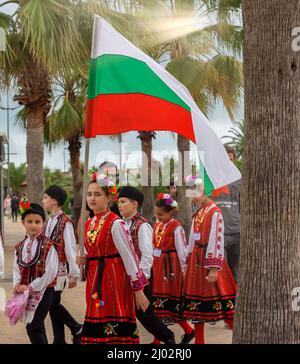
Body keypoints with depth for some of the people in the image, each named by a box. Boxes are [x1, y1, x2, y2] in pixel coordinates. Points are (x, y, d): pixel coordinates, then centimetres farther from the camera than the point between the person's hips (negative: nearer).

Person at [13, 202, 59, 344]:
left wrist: (31, 287, -16)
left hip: (43, 291, -6)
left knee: (33, 327, -13)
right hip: (26, 293, 6)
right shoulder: (20, 247, 8)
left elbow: (50, 272, -16)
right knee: (38, 328, 15)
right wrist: (17, 284, -11)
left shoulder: (48, 246, -11)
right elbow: (16, 268, 9)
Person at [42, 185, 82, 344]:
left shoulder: (65, 222, -14)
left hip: (60, 269, -8)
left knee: (53, 303, -8)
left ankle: (77, 330, 9)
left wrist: (73, 274, -14)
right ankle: (59, 340, 15)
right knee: (52, 304, 8)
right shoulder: (49, 221, 10)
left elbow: (70, 249, -15)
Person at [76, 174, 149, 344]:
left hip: (115, 281, -7)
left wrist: (138, 290, -14)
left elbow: (130, 257, -13)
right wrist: (84, 261, -1)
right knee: (97, 332, 8)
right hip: (95, 283, 7)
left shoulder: (116, 224, -12)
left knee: (117, 332, -6)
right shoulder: (89, 224, 11)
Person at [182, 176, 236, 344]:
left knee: (222, 302, -7)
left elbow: (217, 240, -18)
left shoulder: (214, 212, -14)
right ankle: (199, 339, 21)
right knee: (197, 299, 12)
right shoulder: (198, 212, 11)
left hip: (210, 258, -8)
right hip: (197, 259, 8)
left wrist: (214, 267, -22)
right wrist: (188, 262, 18)